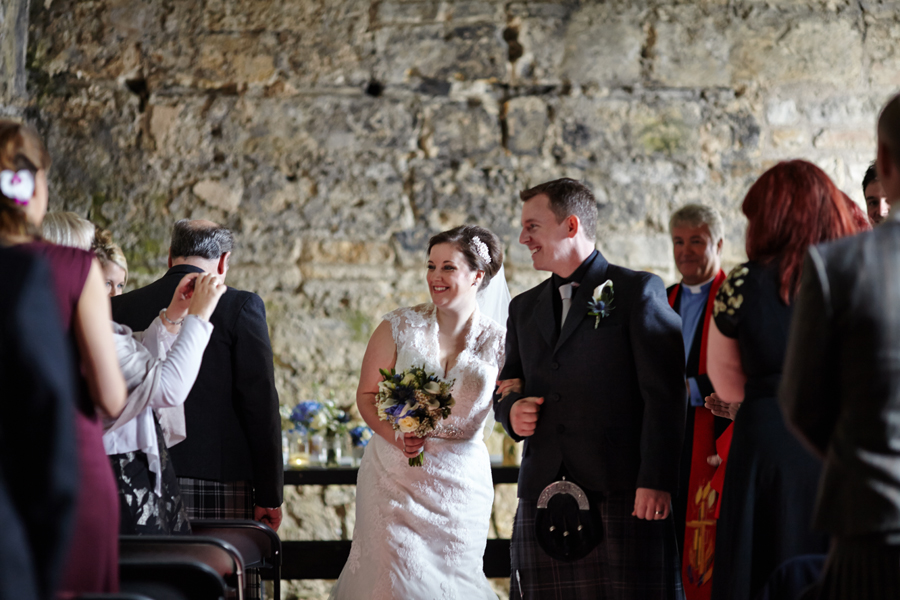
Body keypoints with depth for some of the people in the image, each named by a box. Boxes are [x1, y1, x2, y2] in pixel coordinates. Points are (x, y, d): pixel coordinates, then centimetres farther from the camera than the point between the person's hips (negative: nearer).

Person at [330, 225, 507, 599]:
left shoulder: (496, 343, 0)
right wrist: (396, 435, -16)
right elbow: (367, 395, 1)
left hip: (460, 481, 1)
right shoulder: (400, 326, 0)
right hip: (395, 473, -1)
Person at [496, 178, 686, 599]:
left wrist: (656, 481, -13)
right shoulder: (524, 308, 21)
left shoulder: (638, 291, 3)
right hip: (542, 497, 5)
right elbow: (508, 386, 28)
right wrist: (511, 410, 3)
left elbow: (664, 394, -4)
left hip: (622, 497, -5)